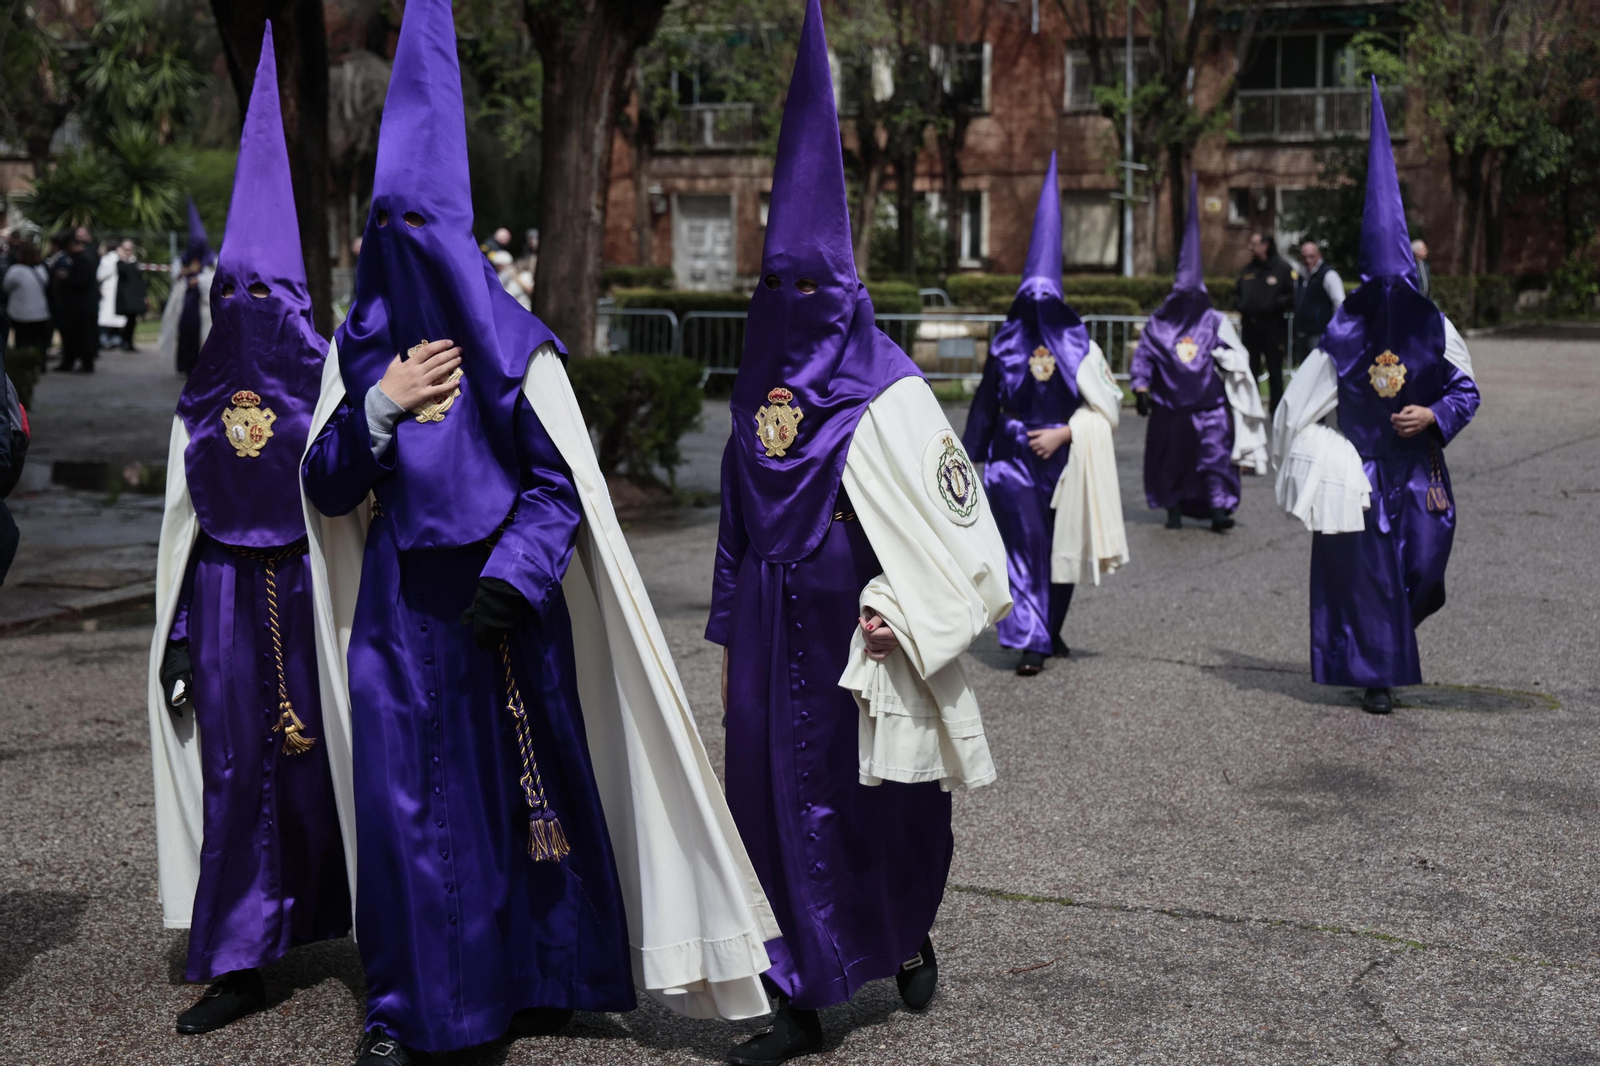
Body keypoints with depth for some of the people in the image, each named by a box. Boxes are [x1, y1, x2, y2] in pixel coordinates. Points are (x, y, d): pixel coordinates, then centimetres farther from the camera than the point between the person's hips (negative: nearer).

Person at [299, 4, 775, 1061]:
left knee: (531, 783, 8)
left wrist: (511, 581, -20)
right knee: (405, 794, 4)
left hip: (499, 606, -3)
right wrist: (380, 408, -11)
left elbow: (561, 482, -7)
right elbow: (325, 489, 4)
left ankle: (547, 974, 26)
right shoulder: (361, 349, 6)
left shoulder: (512, 345, -6)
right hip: (398, 608, 3)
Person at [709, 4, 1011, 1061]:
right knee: (781, 797, 3)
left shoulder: (887, 395, -8)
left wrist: (899, 608, -15)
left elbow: (947, 515, -9)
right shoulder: (762, 388, 10)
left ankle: (911, 936, 38)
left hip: (857, 633, -5)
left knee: (888, 805, 8)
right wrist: (731, 632, 17)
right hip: (776, 636, 5)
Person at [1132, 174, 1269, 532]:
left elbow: (1237, 356, 11)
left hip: (1209, 405, -1)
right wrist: (1142, 388, -3)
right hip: (1170, 406, 1)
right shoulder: (1158, 325, 4)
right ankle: (1174, 509, 20)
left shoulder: (1215, 322, 4)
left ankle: (1219, 509, -11)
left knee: (1216, 455, -10)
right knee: (1171, 459, 8)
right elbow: (1143, 357, 5)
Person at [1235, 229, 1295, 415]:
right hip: (1249, 326, 5)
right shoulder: (1247, 270, 13)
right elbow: (1237, 293, 23)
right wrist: (1239, 305, 2)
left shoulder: (1283, 269, -5)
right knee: (1250, 370, 9)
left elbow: (1292, 297, -8)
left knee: (1274, 371, 3)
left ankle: (1276, 410, 10)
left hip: (1271, 327, -5)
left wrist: (1274, 304, -21)